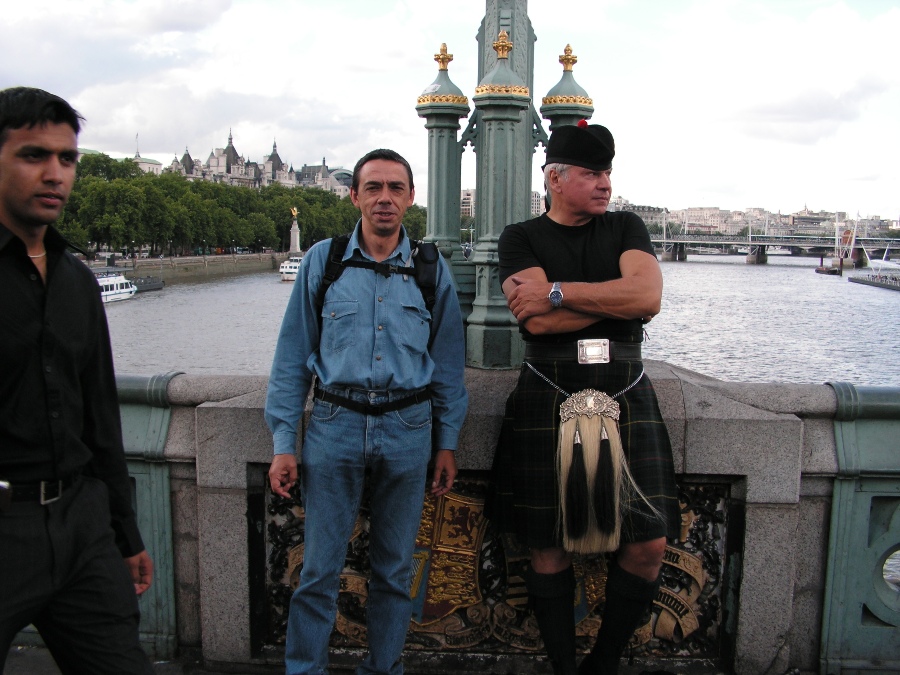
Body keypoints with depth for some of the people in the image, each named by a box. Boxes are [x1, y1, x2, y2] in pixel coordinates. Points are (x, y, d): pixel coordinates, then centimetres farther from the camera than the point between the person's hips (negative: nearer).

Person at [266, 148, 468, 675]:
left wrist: (447, 443, 8)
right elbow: (293, 356, 4)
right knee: (320, 568, 4)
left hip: (408, 430, 1)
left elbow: (449, 365, 10)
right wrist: (284, 442, 0)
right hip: (335, 424, -1)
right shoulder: (322, 261, 2)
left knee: (395, 568, 13)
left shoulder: (433, 271, 5)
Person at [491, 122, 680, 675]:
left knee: (649, 545, 1)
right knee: (550, 548, 4)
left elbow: (649, 296, -11)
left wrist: (557, 292, -13)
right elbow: (537, 321, -13)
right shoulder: (522, 239, 4)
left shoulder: (627, 228, 10)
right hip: (547, 404, -2)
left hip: (626, 398, 2)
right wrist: (619, 297, -8)